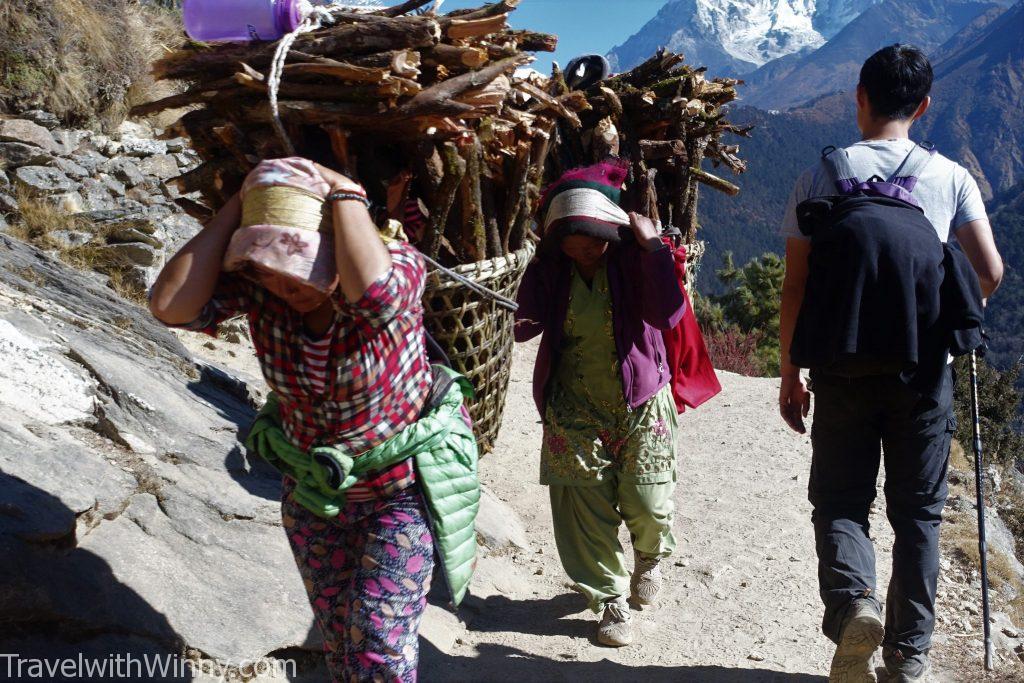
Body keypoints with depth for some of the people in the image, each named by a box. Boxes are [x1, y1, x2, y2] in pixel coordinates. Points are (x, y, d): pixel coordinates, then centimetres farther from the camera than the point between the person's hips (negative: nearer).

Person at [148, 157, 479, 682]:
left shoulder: (399, 265, -25)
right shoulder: (255, 283, -15)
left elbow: (373, 290, -49)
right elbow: (171, 305, -31)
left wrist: (345, 194, -34)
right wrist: (236, 209, -26)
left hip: (401, 486, -4)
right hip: (312, 488, 4)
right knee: (338, 638, 19)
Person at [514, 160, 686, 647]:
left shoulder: (633, 259, -11)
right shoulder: (548, 269, -4)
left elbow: (667, 315, -24)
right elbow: (526, 327, -5)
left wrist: (652, 246, -25)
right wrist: (524, 323, -25)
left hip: (640, 402, -2)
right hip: (575, 409, 2)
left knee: (647, 503, -3)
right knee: (588, 506, 3)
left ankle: (650, 555, 35)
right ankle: (612, 601, 22)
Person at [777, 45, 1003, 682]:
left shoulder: (821, 175, -1)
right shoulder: (949, 176, 2)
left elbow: (796, 285, -2)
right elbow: (990, 271, -3)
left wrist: (791, 373, 6)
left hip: (842, 367, -1)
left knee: (840, 502, 11)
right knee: (919, 513, 12)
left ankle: (853, 599, -15)